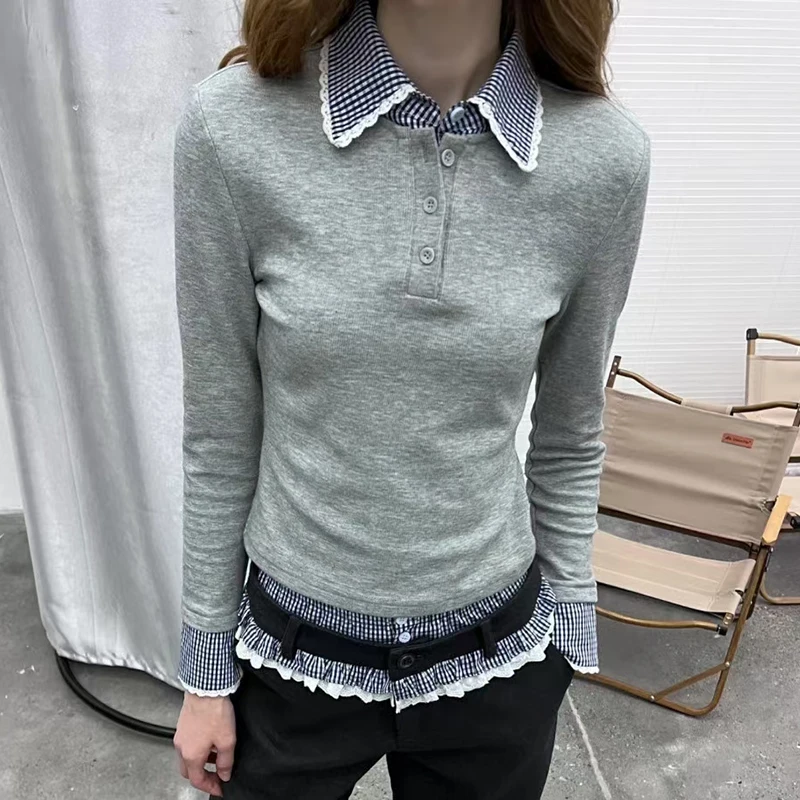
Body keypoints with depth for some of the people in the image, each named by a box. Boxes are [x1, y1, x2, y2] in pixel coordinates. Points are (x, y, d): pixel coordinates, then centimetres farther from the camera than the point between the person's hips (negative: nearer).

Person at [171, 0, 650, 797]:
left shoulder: (605, 154, -13)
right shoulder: (234, 127, -16)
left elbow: (570, 436, -1)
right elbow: (219, 434, -7)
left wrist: (569, 635, 9)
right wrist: (206, 665, 2)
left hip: (495, 657, 1)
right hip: (293, 651, 0)